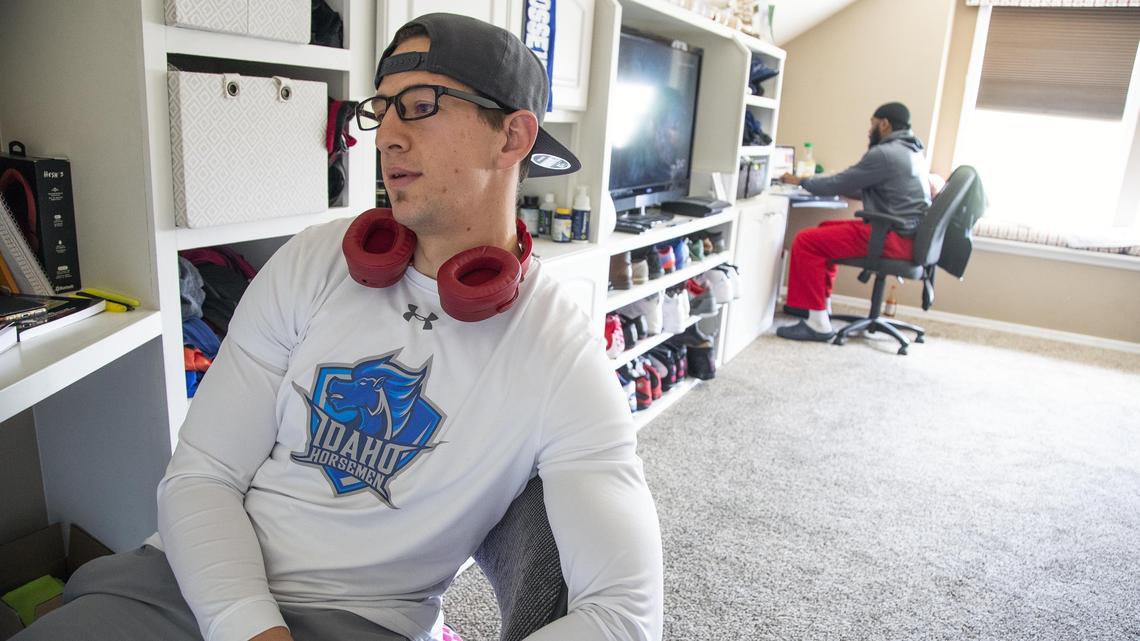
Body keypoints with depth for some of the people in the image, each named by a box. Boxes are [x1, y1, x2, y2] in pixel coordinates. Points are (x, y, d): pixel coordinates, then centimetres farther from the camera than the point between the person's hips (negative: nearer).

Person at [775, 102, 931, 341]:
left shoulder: (884, 153, -13)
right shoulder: (911, 152, 18)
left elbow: (838, 184, -7)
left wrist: (800, 181, 8)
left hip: (895, 238, -10)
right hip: (907, 234, 10)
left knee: (806, 241, -13)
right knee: (827, 229, 23)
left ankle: (818, 323, -14)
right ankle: (821, 303, 25)